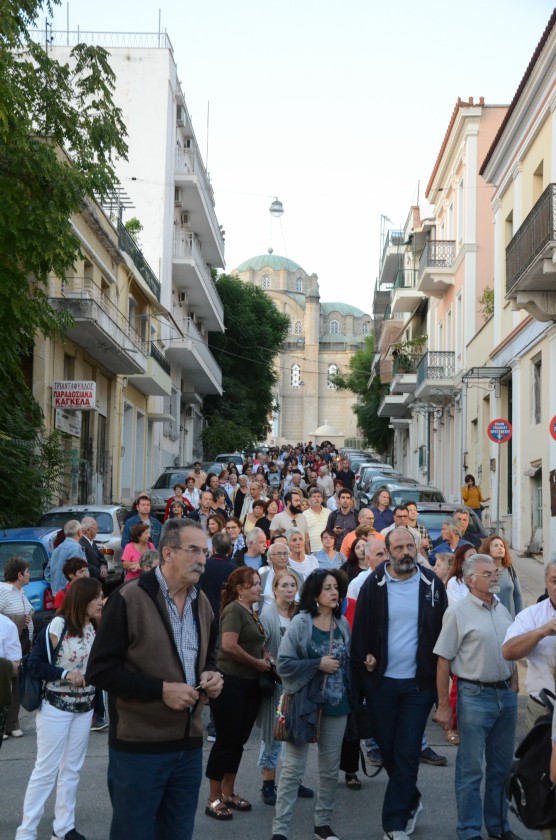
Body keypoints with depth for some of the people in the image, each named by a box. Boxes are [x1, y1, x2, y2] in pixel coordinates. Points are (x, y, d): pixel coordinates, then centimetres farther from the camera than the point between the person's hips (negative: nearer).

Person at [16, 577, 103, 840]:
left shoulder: (95, 628, 2)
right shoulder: (58, 625, -15)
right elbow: (34, 664, -15)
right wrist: (65, 674, -22)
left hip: (84, 708, 6)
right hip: (56, 707, -6)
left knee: (72, 769, 12)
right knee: (46, 769, -1)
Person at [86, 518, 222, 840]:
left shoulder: (202, 602, 11)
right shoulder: (129, 599, -12)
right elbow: (100, 670, -14)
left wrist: (210, 675, 2)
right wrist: (161, 689, -20)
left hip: (189, 744, 7)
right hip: (139, 746, -6)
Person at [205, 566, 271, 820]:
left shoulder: (251, 612, 14)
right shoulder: (234, 610, -13)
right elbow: (229, 646, -25)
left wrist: (265, 655, 6)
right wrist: (257, 663, -13)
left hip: (250, 685, 9)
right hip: (230, 684, -9)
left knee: (239, 741, 14)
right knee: (226, 741, -1)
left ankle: (228, 793, 26)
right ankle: (214, 799, 9)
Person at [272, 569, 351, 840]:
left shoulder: (343, 625, 3)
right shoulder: (300, 622, -10)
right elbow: (283, 664, -14)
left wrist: (351, 698, 5)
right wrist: (318, 664, -18)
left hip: (336, 705, 4)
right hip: (305, 703, -4)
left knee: (330, 768, 12)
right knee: (293, 768, -1)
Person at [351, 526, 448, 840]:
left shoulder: (433, 584, -1)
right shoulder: (374, 585, -2)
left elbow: (443, 631, 4)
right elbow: (360, 628, 3)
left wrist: (439, 674, 1)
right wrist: (364, 660, -8)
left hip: (419, 683, -1)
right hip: (381, 681, 1)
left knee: (407, 752, -1)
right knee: (388, 749, 11)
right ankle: (412, 800, 35)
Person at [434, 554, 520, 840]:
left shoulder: (502, 610, 9)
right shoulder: (458, 612, -9)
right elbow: (444, 661, -9)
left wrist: (513, 689, 12)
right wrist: (443, 706, -10)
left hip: (505, 695, 6)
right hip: (475, 696, -6)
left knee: (501, 767, 15)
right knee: (471, 770, 1)